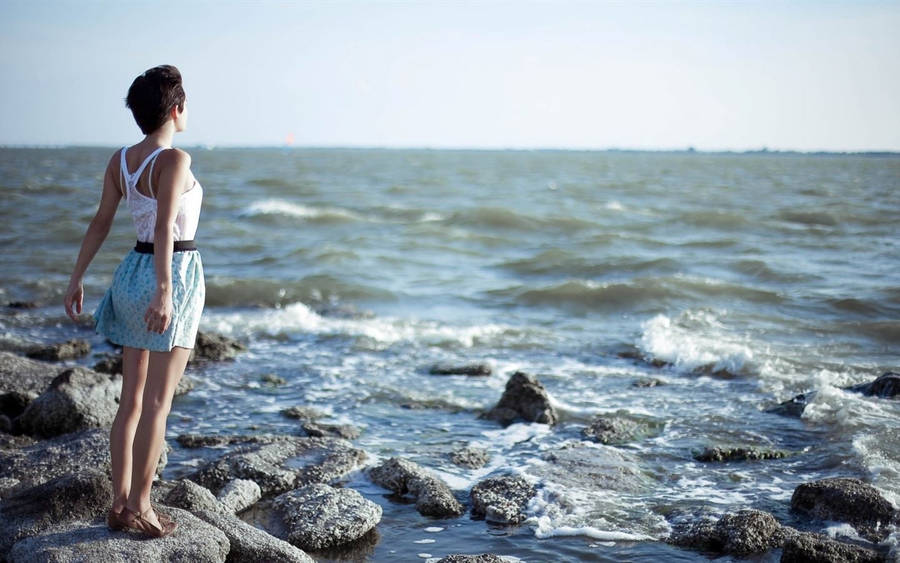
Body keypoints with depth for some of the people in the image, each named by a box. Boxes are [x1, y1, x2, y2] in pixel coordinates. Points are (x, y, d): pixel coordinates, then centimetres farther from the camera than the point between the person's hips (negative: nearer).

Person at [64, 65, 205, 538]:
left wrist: (77, 278, 15)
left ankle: (119, 503, 17)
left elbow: (100, 222, 9)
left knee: (132, 400, 12)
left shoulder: (120, 159, 6)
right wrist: (164, 291, -32)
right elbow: (164, 227, -27)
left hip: (132, 273, 7)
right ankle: (139, 506, 3)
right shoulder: (175, 159, -16)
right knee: (158, 402, -1)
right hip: (173, 274, -7)